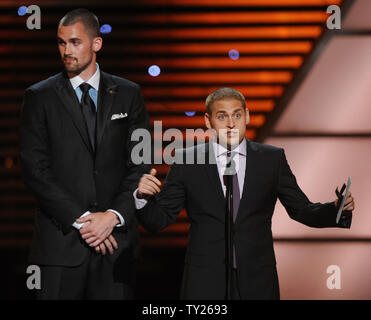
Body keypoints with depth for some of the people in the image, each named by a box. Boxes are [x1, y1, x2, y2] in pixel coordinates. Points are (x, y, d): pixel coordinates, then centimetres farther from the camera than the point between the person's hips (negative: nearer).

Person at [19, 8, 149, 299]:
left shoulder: (128, 94, 9)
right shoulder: (40, 97, 4)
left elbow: (140, 165, 5)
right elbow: (36, 170, -4)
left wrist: (114, 216, -9)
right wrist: (80, 220, -11)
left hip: (116, 237, 1)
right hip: (61, 240, -1)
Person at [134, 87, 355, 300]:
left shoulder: (272, 159, 5)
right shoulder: (186, 161, 2)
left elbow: (302, 211, 7)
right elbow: (159, 220, 2)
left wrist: (337, 209, -11)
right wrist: (144, 197, -18)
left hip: (257, 284, 1)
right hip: (204, 284, -1)